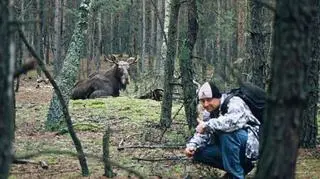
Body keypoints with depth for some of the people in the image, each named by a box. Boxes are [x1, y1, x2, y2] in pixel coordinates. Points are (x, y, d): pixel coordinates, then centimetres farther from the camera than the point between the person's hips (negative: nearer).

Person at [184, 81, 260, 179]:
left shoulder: (234, 103, -21)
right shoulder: (208, 112, 5)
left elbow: (235, 120, -42)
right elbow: (202, 134, 8)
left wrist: (207, 125, -36)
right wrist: (191, 146, -13)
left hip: (251, 144, -9)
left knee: (226, 132, -34)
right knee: (198, 152, -3)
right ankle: (242, 166, 6)